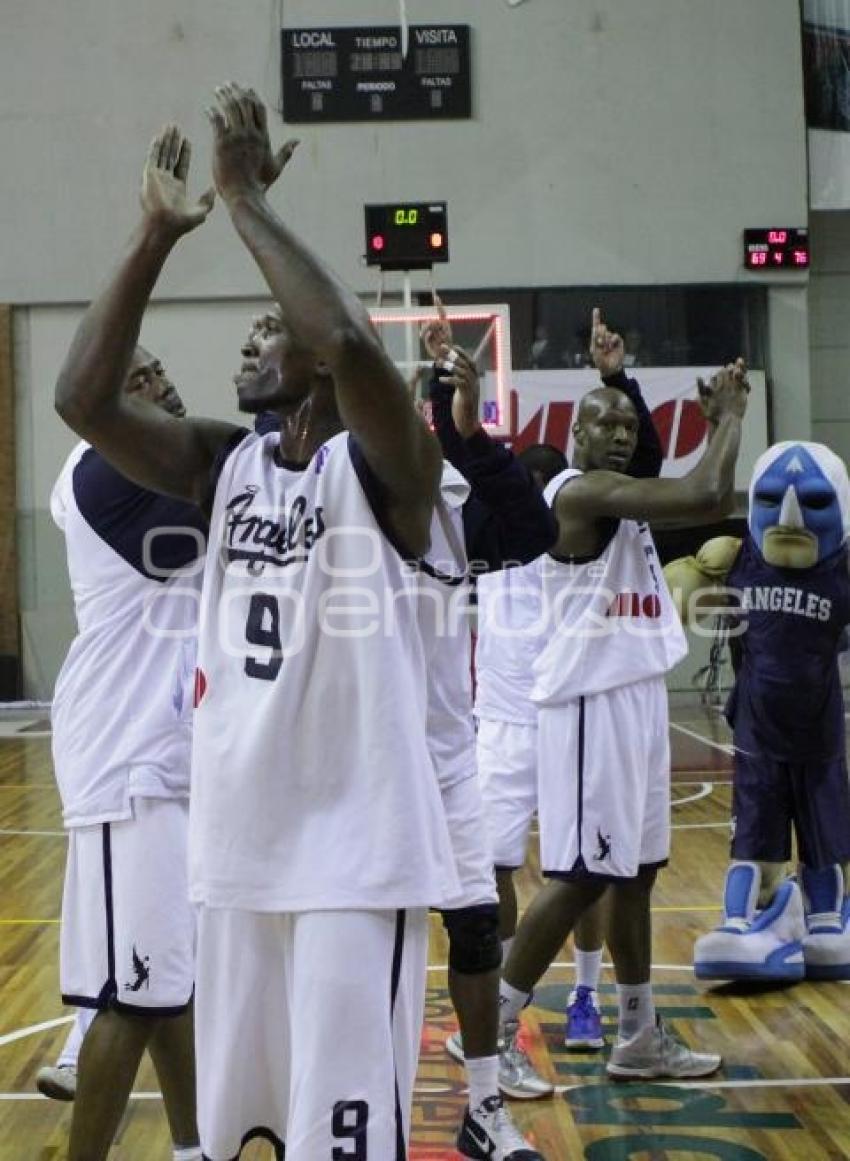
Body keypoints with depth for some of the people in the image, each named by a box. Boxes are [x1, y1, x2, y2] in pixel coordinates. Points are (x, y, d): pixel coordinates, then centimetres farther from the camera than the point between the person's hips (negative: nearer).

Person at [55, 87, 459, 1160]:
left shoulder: (382, 465, -9)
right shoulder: (225, 464, 8)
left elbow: (352, 344, -30)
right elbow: (81, 398, -4)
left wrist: (246, 198, -21)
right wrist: (158, 232, -7)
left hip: (355, 849, -6)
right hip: (237, 842, 7)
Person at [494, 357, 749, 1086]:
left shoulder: (621, 498, 16)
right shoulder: (583, 490, -17)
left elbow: (703, 502, 24)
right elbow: (708, 497, -24)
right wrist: (731, 417, -11)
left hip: (635, 695, 11)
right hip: (594, 702, -10)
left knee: (635, 870, 14)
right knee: (581, 875, -8)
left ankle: (641, 1038, 23)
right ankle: (494, 1027, 2)